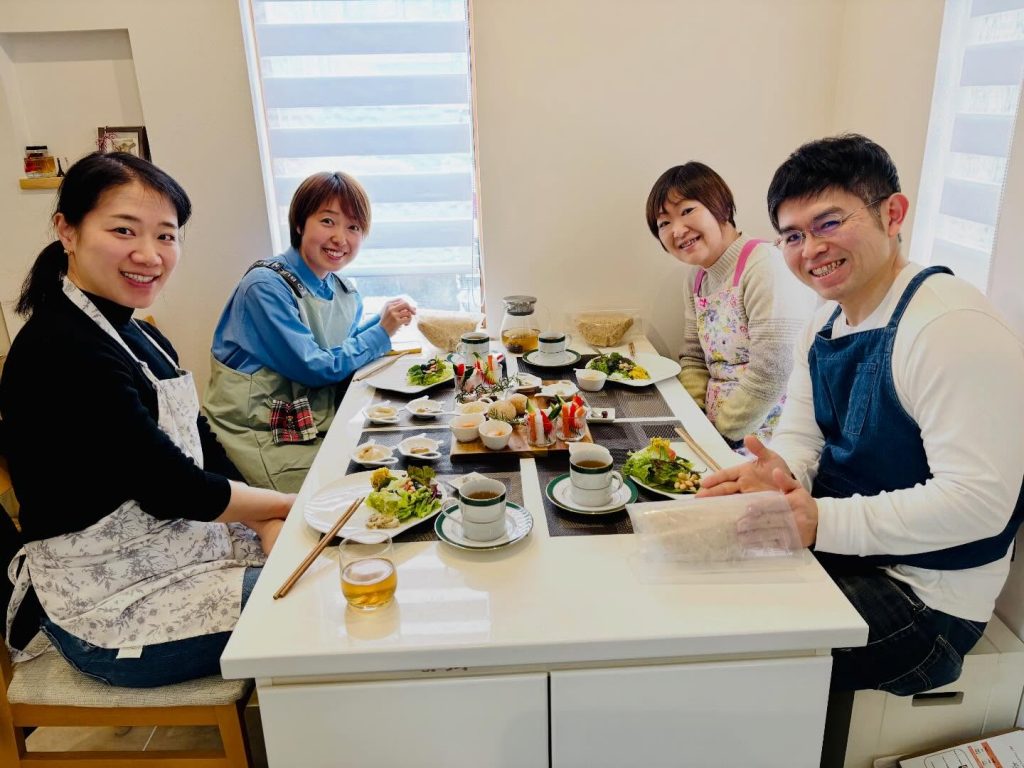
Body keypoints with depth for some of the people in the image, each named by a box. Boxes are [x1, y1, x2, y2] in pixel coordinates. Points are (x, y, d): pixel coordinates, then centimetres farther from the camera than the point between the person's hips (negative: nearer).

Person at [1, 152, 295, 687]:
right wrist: (289, 505, -10)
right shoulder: (64, 355, -25)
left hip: (184, 547, 9)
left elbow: (204, 449, 5)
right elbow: (173, 489, -23)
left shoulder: (132, 332, 4)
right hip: (114, 615, -8)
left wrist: (269, 523, -8)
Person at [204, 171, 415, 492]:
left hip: (320, 422, 8)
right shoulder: (266, 286, -18)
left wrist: (383, 320, -5)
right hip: (259, 437, -7)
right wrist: (381, 332, -11)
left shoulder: (346, 293, 6)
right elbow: (314, 369, -20)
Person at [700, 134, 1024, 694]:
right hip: (835, 548, 8)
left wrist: (824, 522, -30)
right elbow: (801, 432, 8)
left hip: (926, 597, -8)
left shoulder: (953, 328, -24)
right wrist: (781, 471, -16)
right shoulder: (828, 322, 6)